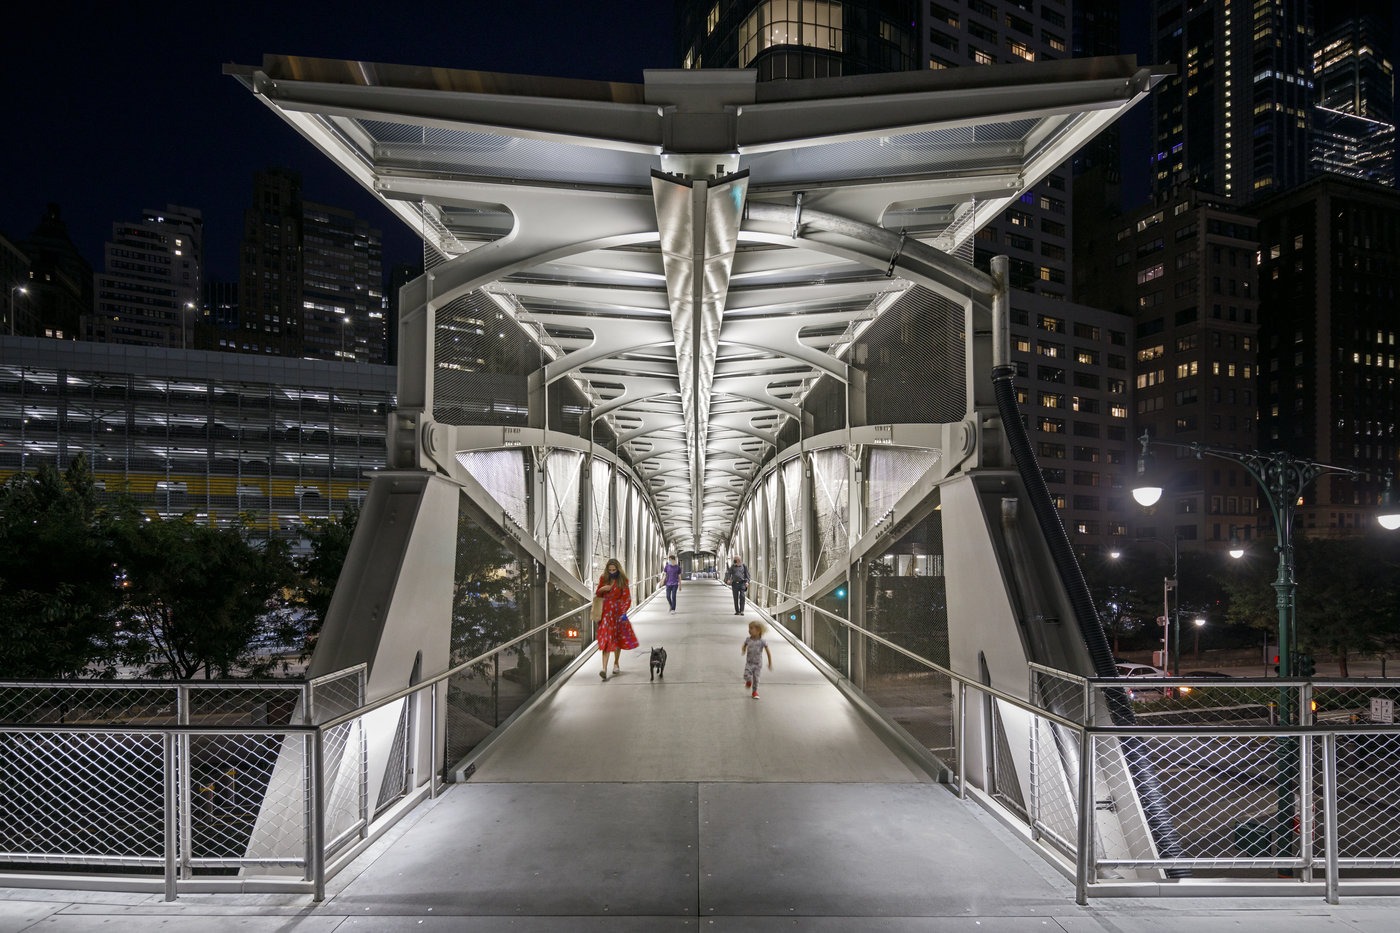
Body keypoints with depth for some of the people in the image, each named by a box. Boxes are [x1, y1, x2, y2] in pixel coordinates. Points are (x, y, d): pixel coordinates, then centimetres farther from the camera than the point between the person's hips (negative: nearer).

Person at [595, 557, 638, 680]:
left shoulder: (622, 581, -2)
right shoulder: (603, 579, 4)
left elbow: (627, 598, -4)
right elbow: (597, 595, 13)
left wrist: (624, 612, -16)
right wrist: (602, 589, -9)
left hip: (618, 612, 0)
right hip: (606, 612, 0)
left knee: (618, 638, 12)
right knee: (606, 639, -10)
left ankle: (616, 663, 32)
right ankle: (604, 669, -19)